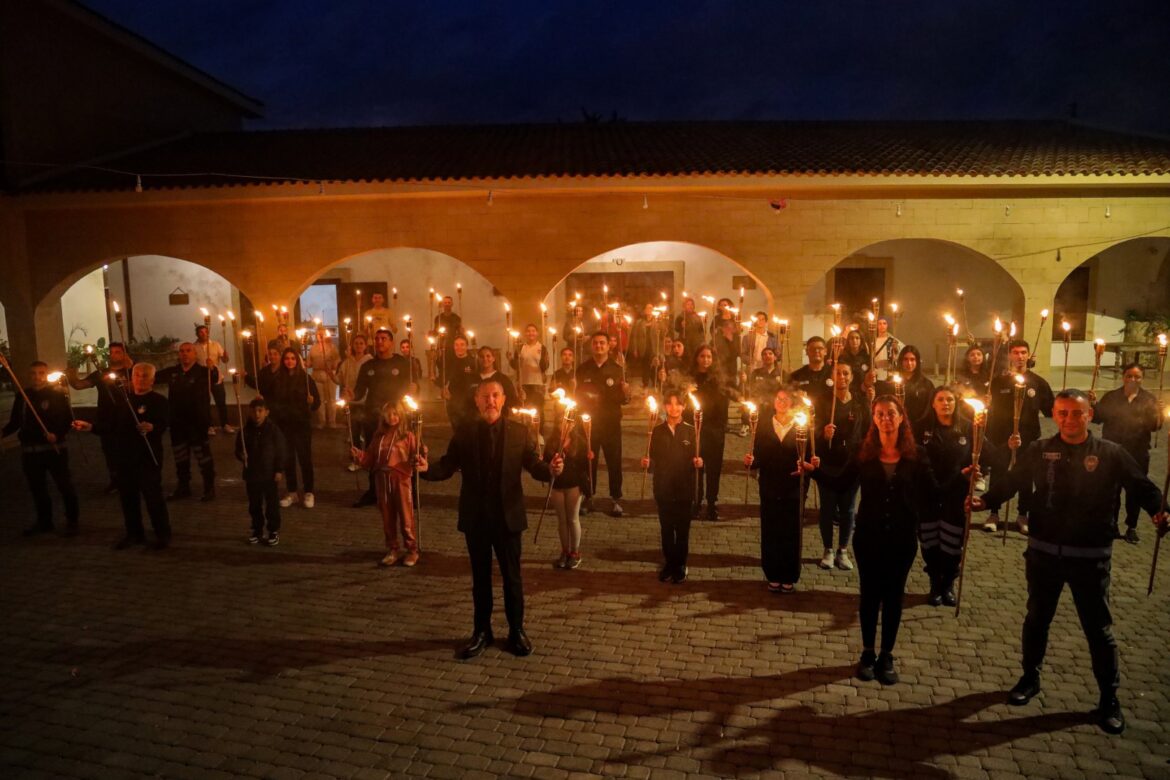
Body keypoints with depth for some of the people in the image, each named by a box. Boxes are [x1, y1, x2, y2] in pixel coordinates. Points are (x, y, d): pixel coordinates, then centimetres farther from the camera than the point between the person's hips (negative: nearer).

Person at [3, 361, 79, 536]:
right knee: (36, 488, 13)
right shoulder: (21, 396, 7)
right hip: (29, 450, 5)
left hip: (54, 448, -4)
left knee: (64, 486, -2)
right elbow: (15, 422, 10)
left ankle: (72, 521, 10)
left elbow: (68, 421, -7)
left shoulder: (57, 395, -4)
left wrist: (57, 434, -23)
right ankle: (44, 521, 27)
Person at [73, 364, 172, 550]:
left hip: (148, 457, -6)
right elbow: (111, 424, 16)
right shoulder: (124, 399, 14)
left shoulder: (158, 401, -6)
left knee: (153, 496, -6)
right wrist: (90, 427, 4)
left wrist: (151, 427, -40)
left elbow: (162, 426, -20)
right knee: (127, 496, 13)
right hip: (124, 457, 7)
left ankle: (163, 535, 7)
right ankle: (134, 533, 27)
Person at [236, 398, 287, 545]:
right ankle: (257, 530, 28)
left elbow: (282, 451, -8)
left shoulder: (273, 429, -10)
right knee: (254, 505, 14)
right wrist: (241, 455, -14)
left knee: (272, 505, 4)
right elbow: (238, 449, 10)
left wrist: (279, 470, -10)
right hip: (252, 474, 3)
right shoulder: (245, 430, -1)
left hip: (270, 474, -3)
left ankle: (274, 531, 16)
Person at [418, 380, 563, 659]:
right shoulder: (464, 432, 0)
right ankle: (481, 631, 30)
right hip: (475, 517, 1)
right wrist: (427, 469, -24)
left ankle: (516, 631, 27)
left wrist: (550, 469, -28)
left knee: (512, 576, 10)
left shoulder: (519, 431, -3)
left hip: (508, 516, -1)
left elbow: (533, 465, -7)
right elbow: (448, 466, -4)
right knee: (480, 577, 15)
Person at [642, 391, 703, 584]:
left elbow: (696, 460, -1)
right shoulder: (657, 431, 2)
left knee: (682, 530, 7)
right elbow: (654, 461, 1)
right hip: (663, 489, 1)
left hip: (684, 489, -1)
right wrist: (647, 464, -19)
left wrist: (698, 463, -22)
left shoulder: (690, 431, -1)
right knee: (666, 530, 11)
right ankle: (669, 564, 26)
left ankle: (680, 566, 21)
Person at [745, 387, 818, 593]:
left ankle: (789, 578, 19)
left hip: (793, 490, -1)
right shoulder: (763, 428, 6)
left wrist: (809, 465, -22)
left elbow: (808, 460, -1)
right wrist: (750, 461, -17)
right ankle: (773, 576, 19)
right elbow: (758, 460, 3)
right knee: (770, 534, 5)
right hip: (769, 490, 1)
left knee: (791, 534, 5)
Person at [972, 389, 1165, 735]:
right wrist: (986, 500, -20)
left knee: (1099, 628, 9)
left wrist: (1159, 510, -25)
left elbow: (1142, 487, -5)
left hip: (1090, 555, -2)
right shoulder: (1039, 451, -2)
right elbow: (1012, 480, -4)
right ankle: (1030, 677, 36)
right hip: (1044, 551, 2)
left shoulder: (1111, 454, -5)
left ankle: (1109, 697, 27)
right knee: (1037, 618, 17)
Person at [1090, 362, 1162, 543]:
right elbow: (1098, 418, -1)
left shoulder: (1149, 399, 1)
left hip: (1137, 454, 0)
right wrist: (1093, 405, -18)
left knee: (1135, 491, 8)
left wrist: (1157, 413, -26)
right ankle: (1112, 524, 23)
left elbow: (1155, 425, -7)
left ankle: (1132, 527, 22)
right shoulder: (1111, 397, 1)